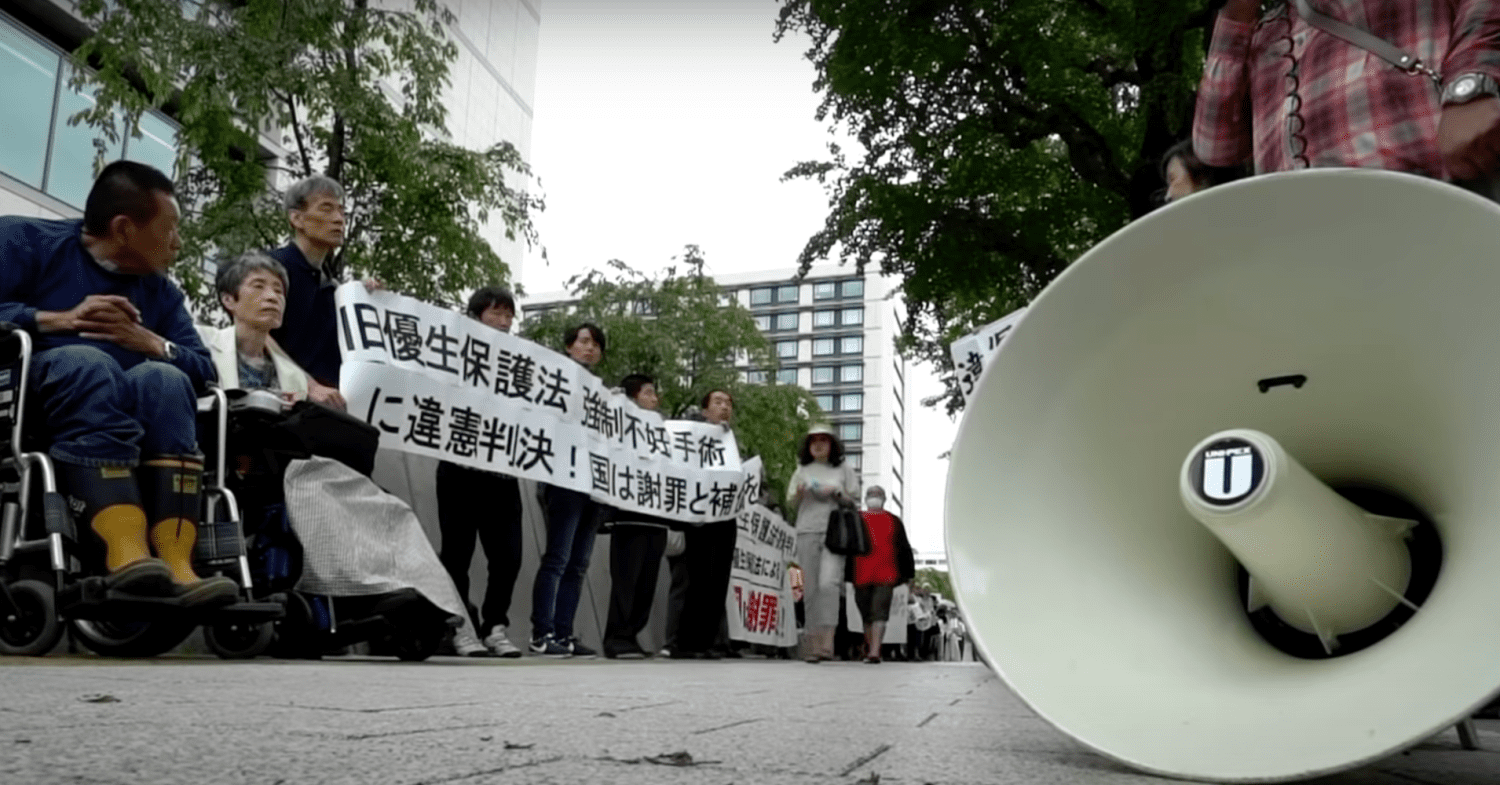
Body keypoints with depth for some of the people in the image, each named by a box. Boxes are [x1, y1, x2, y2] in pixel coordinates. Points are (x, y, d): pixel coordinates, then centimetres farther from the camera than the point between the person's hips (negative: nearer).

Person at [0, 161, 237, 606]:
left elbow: (202, 370, 8)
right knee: (87, 362, -34)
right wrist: (62, 320, -14)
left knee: (164, 380, -27)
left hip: (118, 412, 4)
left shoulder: (161, 291, 20)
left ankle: (176, 563, -43)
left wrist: (148, 342, -8)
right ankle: (126, 553, -54)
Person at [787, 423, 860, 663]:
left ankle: (827, 640, -23)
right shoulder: (802, 471, 17)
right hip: (807, 532, 2)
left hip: (835, 532, -2)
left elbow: (855, 500, 11)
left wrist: (836, 492, -6)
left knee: (828, 583, -19)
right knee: (810, 588, 0)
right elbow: (790, 504, 19)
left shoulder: (843, 469, 12)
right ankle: (812, 642, 4)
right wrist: (799, 494, -3)